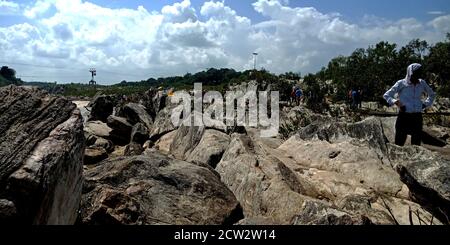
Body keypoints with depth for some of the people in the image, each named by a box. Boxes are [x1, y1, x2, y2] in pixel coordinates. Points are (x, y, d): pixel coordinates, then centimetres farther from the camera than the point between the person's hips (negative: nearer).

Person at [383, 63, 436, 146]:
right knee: (399, 143, -3)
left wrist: (426, 104, 9)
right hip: (404, 117, -4)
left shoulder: (422, 83, 7)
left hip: (417, 117, 4)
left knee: (416, 144, 8)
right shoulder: (401, 84, -4)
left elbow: (432, 95, 24)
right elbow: (386, 95, -1)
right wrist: (395, 102, -16)